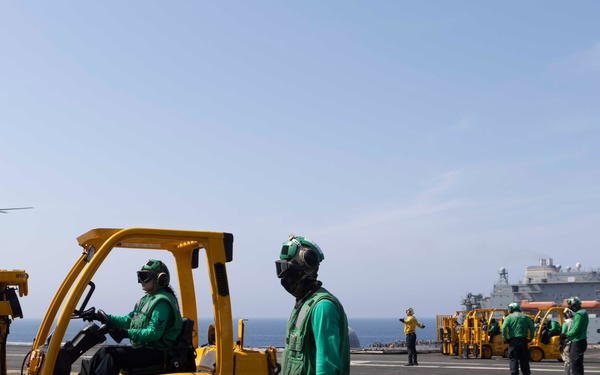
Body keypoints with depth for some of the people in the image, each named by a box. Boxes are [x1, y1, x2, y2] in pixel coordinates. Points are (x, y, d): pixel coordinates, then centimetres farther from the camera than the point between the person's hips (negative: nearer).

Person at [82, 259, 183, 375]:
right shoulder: (147, 299, 16)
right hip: (142, 347, 9)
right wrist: (101, 317, 9)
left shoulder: (161, 302, -15)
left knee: (115, 356, -24)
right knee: (105, 351, 2)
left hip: (157, 352, -9)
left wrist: (127, 333, -25)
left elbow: (154, 333, -22)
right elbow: (127, 320, 17)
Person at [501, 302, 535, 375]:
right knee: (524, 359, 13)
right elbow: (532, 328, 5)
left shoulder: (509, 317, 0)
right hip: (523, 340, 4)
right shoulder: (525, 317, 12)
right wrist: (530, 338, 12)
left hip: (513, 340, -3)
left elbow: (504, 328, -14)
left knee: (513, 358, 1)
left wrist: (505, 338, -4)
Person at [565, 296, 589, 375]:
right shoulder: (584, 312, 13)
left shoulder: (578, 314, -19)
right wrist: (569, 334, 6)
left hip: (577, 343, -10)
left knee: (575, 366, -7)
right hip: (581, 341, 10)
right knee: (579, 365, 17)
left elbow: (575, 330, -23)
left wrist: (567, 334, -6)